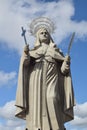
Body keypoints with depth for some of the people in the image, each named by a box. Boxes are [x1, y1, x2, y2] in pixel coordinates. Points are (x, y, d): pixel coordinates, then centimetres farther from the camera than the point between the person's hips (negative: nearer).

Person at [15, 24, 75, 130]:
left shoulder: (56, 51, 25)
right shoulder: (33, 51, 25)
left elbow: (63, 70, 15)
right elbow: (26, 63, 6)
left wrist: (66, 62, -6)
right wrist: (25, 53, -14)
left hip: (51, 78, -1)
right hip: (37, 78, 1)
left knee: (52, 98, -25)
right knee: (37, 101, -16)